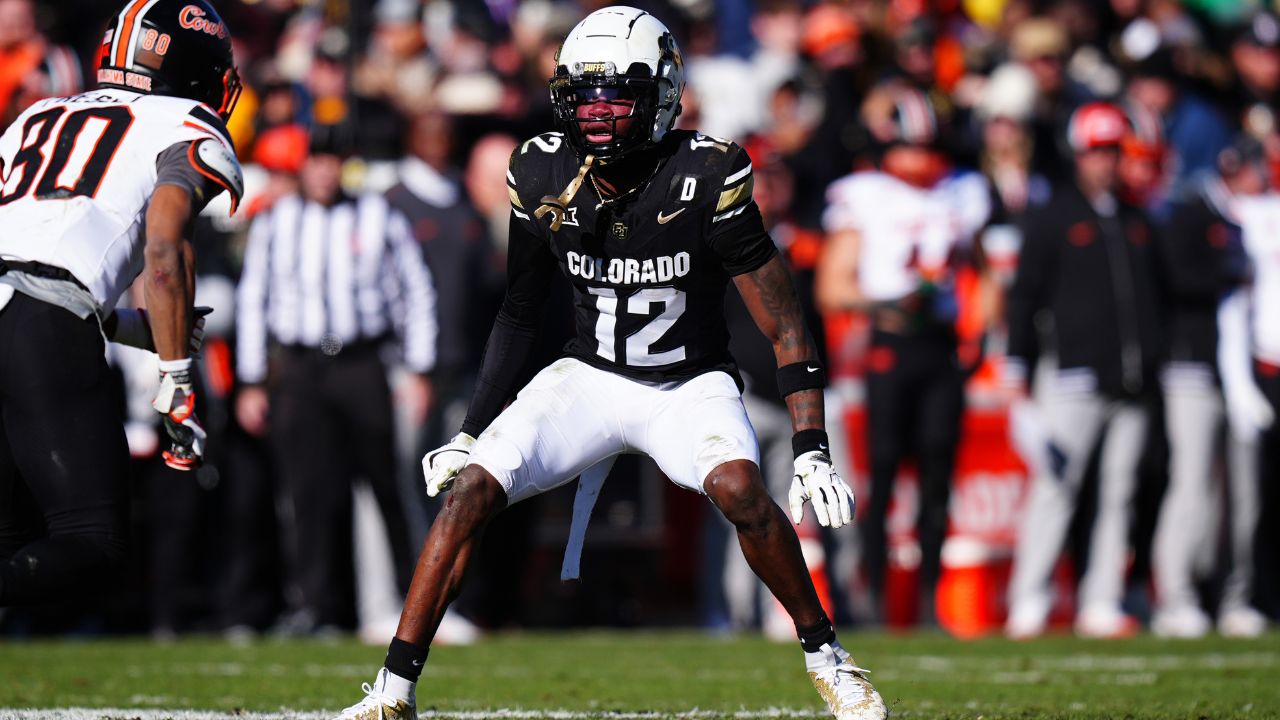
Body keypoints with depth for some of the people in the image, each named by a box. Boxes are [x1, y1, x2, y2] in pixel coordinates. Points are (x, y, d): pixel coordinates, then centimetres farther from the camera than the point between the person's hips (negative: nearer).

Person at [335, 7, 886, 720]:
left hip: (691, 386, -3)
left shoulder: (707, 177, -21)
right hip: (591, 377, 3)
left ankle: (826, 654, -7)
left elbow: (782, 321, -18)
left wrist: (812, 449, -24)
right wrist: (472, 432, 4)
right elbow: (519, 316, 6)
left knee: (740, 488, -31)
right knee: (469, 488, -15)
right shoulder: (545, 177, -9)